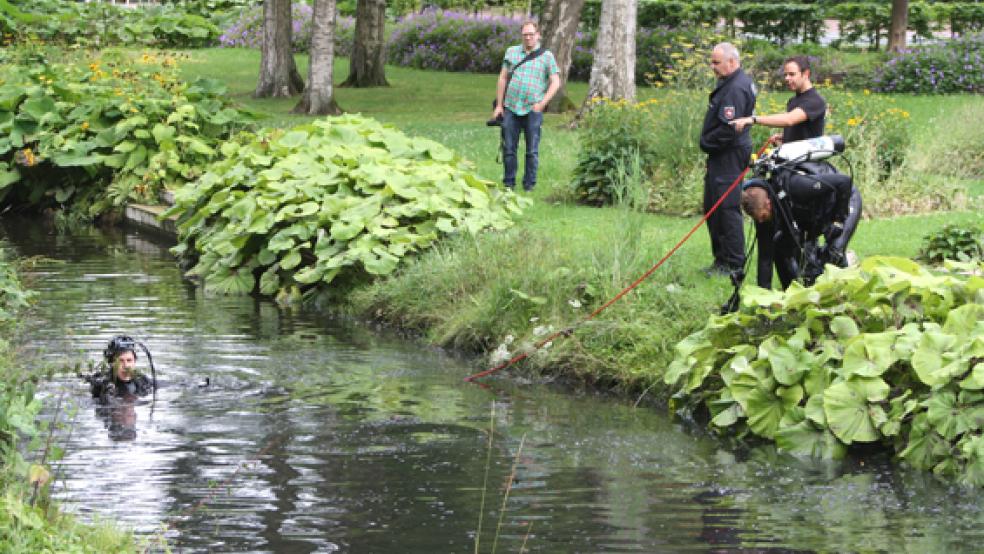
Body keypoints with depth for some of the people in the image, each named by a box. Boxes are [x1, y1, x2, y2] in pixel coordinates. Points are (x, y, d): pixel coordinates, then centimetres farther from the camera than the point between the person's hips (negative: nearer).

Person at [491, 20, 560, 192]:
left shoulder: (546, 56, 4)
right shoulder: (512, 52, 12)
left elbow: (555, 83, 2)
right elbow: (503, 78, 14)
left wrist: (542, 103, -10)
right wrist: (499, 105, 8)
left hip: (533, 109, -2)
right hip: (511, 107, 2)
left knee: (532, 150, 1)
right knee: (508, 148, 3)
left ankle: (529, 185, 9)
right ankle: (508, 184, 12)